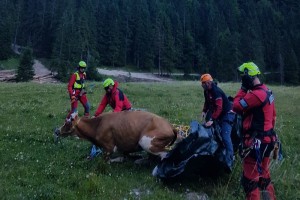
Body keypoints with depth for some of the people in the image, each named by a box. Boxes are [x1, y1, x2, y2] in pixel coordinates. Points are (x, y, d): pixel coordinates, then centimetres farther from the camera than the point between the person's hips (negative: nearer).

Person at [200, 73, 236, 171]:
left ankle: (229, 162, -26)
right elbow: (207, 102, 22)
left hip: (227, 114, -10)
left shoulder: (216, 91, -25)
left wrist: (212, 120, -34)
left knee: (225, 136, -22)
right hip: (218, 114, 10)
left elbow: (219, 108, -31)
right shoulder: (206, 91, 5)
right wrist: (204, 111, 7)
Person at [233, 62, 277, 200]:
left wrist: (243, 89, -6)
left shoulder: (256, 94, -21)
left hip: (256, 142, -10)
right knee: (263, 176, 21)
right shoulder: (266, 91, 11)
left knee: (250, 180, 0)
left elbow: (236, 107, -16)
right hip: (266, 139, 10)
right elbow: (273, 116, 18)